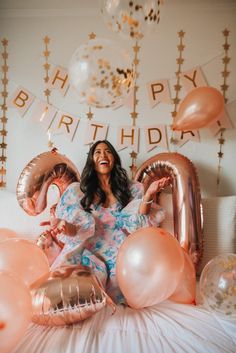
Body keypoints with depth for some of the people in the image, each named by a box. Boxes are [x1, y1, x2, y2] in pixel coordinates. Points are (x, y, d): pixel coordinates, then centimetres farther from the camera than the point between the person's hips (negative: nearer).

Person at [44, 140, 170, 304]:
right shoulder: (77, 190, 10)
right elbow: (74, 229, 1)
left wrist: (149, 195, -17)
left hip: (119, 258, 1)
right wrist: (64, 226, -24)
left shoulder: (132, 189, 12)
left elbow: (137, 224, -1)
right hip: (88, 255, -1)